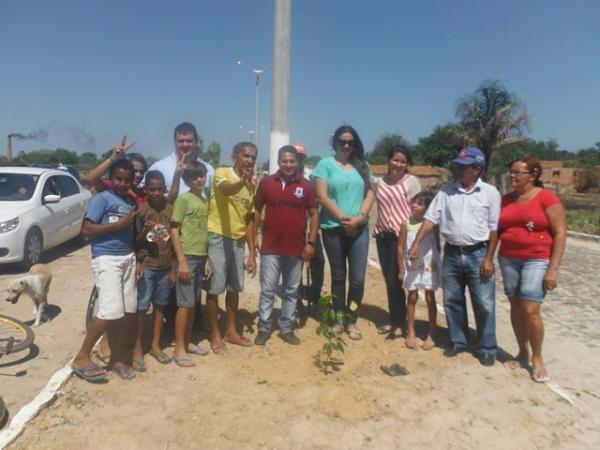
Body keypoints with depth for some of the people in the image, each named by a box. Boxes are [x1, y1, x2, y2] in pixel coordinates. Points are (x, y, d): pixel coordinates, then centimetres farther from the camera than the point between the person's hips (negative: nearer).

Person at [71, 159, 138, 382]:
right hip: (106, 259, -6)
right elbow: (87, 230, -12)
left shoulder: (130, 202, 15)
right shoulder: (102, 199, -4)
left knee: (126, 312, 6)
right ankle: (82, 357, 5)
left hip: (128, 258, 7)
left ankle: (117, 358, 21)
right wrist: (120, 224, -14)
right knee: (110, 312, -12)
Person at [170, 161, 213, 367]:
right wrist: (182, 261, -16)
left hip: (201, 257, 7)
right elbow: (174, 231, -11)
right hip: (187, 257, -7)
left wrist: (207, 260, 12)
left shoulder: (205, 201, 12)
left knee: (193, 302, 13)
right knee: (185, 304, -2)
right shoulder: (183, 199, -8)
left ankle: (188, 342, 25)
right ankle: (179, 349, 8)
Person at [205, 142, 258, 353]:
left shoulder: (252, 185, 10)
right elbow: (225, 189, -33)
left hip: (238, 241, 6)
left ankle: (231, 331, 29)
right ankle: (215, 335, 16)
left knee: (234, 288, 14)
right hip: (217, 238, -6)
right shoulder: (222, 172, -8)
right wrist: (241, 183, -56)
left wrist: (252, 253, 9)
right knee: (215, 289, 1)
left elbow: (248, 221, 13)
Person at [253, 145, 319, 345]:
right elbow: (257, 211, 7)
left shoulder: (306, 185, 1)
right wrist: (253, 238, 3)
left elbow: (314, 214, 4)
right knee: (267, 290, 5)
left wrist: (311, 242, -2)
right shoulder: (266, 182, 1)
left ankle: (287, 329, 23)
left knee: (291, 291, 11)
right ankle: (264, 329, 18)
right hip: (271, 247, -1)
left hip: (296, 248, 1)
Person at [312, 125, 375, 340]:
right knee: (338, 276, 10)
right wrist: (343, 218, -13)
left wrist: (360, 217, -10)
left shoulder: (362, 166, 11)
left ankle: (351, 320, 18)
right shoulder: (326, 164, 0)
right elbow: (322, 196, -8)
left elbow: (370, 194, 6)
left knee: (358, 278, 1)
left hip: (359, 229, 3)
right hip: (333, 229, -2)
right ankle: (339, 319, 25)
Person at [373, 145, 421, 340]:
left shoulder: (411, 181, -6)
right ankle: (393, 320, 24)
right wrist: (377, 229, 15)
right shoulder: (381, 181, 10)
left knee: (396, 281, -3)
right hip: (383, 235, 6)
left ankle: (400, 324, 13)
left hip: (401, 236, -5)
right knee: (388, 280, 10)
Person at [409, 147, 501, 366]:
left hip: (477, 254, -2)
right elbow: (430, 219, 1)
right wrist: (416, 243, -8)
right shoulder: (446, 191, 3)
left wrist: (489, 258, -8)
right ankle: (458, 341, 28)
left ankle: (487, 348, 20)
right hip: (452, 254, 3)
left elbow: (494, 228, -3)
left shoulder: (490, 193, -3)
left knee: (484, 304, 4)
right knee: (452, 301, 11)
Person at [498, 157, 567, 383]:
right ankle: (523, 353, 25)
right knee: (516, 307, 9)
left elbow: (560, 234, -9)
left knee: (530, 310, -9)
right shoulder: (506, 200, 7)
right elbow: (498, 229, 14)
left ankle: (537, 359, 12)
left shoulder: (547, 197, -8)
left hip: (537, 260, -5)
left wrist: (553, 269, -13)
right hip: (508, 259, 5)